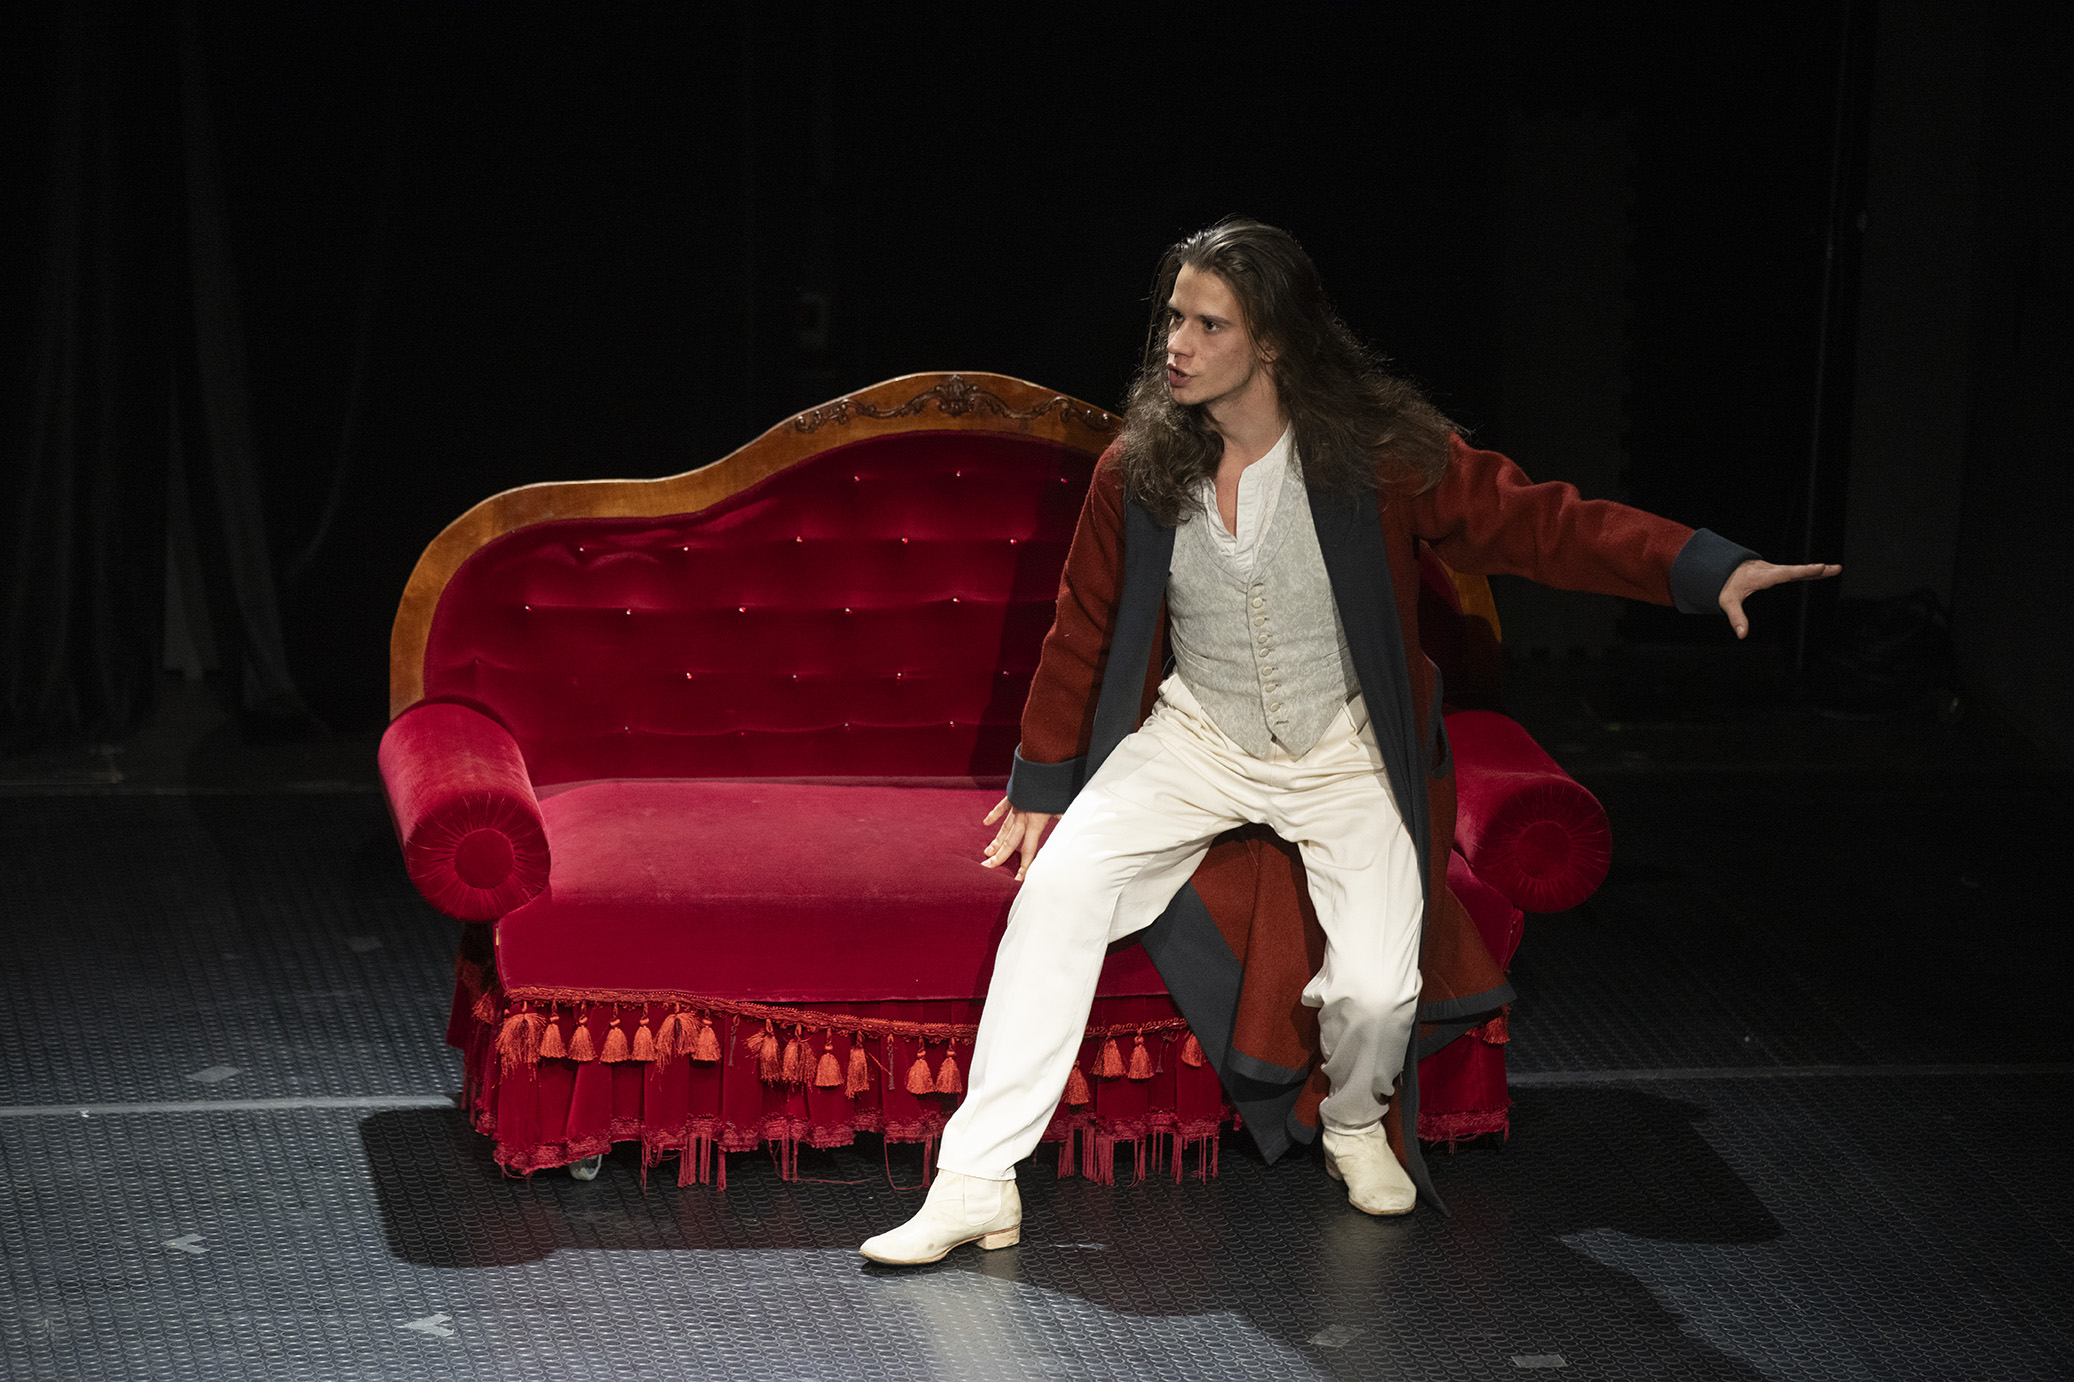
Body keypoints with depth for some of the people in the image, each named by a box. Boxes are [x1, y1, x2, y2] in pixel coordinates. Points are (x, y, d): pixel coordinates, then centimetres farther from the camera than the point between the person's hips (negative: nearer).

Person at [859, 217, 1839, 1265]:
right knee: (1061, 882, -23)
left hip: (1345, 756, -2)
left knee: (1377, 990, -21)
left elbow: (1533, 520, -16)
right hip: (1197, 739, 2)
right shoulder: (1137, 469, -8)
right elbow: (1083, 631, 6)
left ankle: (1355, 1120, 19)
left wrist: (1707, 567, -28)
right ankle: (978, 1182, -19)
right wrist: (1041, 780, 14)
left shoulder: (1376, 451, -15)